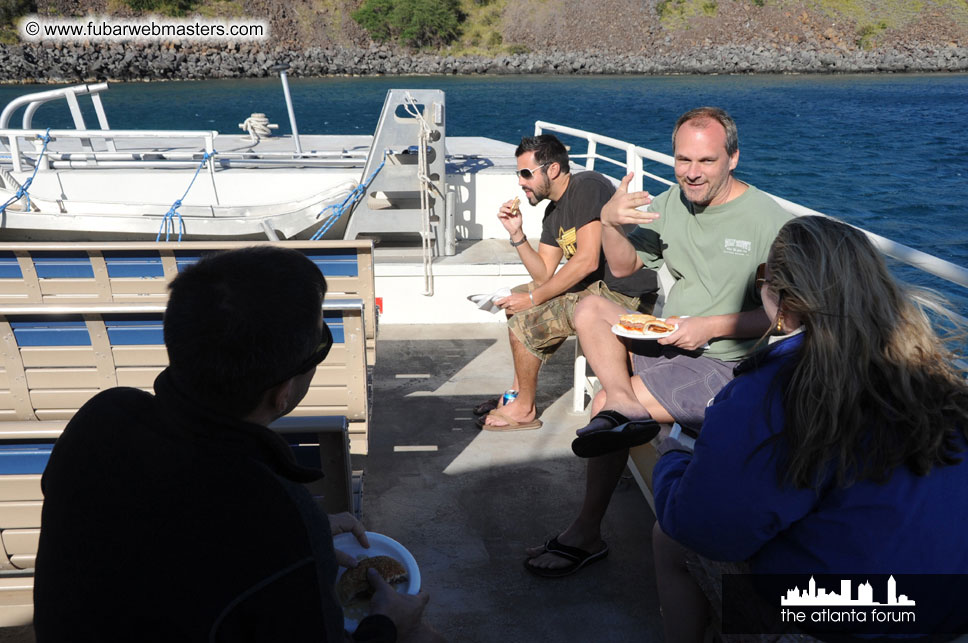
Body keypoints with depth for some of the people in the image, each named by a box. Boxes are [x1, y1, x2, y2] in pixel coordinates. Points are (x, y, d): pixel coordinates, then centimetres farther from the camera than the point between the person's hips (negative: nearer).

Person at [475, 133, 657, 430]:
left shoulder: (588, 187, -15)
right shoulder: (553, 212, 13)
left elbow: (587, 261, -23)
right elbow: (544, 275, 11)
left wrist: (534, 298, -17)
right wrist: (516, 234, 0)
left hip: (625, 295, -10)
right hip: (596, 286, 10)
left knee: (524, 322, -16)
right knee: (515, 299, 17)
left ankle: (524, 410, 4)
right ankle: (519, 392, 18)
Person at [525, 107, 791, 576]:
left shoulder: (767, 220, -11)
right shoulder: (670, 203, 6)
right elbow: (624, 266, 12)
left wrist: (710, 326, -21)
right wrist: (610, 223, -8)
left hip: (724, 366, -7)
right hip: (665, 344, 7)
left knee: (604, 403, -23)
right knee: (590, 309, -12)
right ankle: (625, 405, -28)